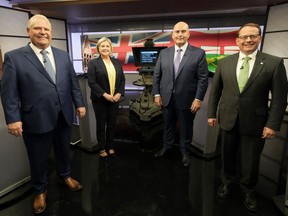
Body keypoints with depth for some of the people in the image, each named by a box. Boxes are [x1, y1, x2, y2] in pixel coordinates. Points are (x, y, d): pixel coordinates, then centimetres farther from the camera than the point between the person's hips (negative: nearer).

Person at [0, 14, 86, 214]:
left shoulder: (63, 55, 7)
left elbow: (73, 83, 9)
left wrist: (80, 104, 6)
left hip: (64, 116, 4)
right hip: (36, 119, -3)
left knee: (64, 150, 22)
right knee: (39, 159, 14)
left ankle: (65, 176, 49)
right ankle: (40, 191, 39)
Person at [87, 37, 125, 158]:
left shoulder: (117, 62, 9)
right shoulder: (93, 63, -4)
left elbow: (122, 79, 7)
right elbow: (91, 82, -11)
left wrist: (119, 93, -7)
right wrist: (104, 94, -18)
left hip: (115, 99, 4)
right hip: (100, 100, -3)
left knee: (112, 124, 11)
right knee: (101, 125, 8)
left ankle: (110, 147, 26)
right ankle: (102, 148, 23)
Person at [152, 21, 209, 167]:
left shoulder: (199, 53, -5)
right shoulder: (164, 53, 4)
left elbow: (203, 79, -8)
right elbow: (156, 75, 6)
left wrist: (198, 99, -12)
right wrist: (156, 94, 1)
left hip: (187, 99, -2)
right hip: (167, 98, 3)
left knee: (186, 128, 13)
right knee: (168, 125, 18)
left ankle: (185, 152, 34)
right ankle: (166, 146, 40)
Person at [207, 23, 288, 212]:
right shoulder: (224, 63, 1)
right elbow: (215, 90, 6)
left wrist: (273, 124, -10)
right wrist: (212, 113, 5)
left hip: (255, 122, -2)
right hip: (228, 119, 2)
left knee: (251, 161, 12)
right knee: (228, 155, 18)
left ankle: (248, 191, 38)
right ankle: (228, 181, 44)